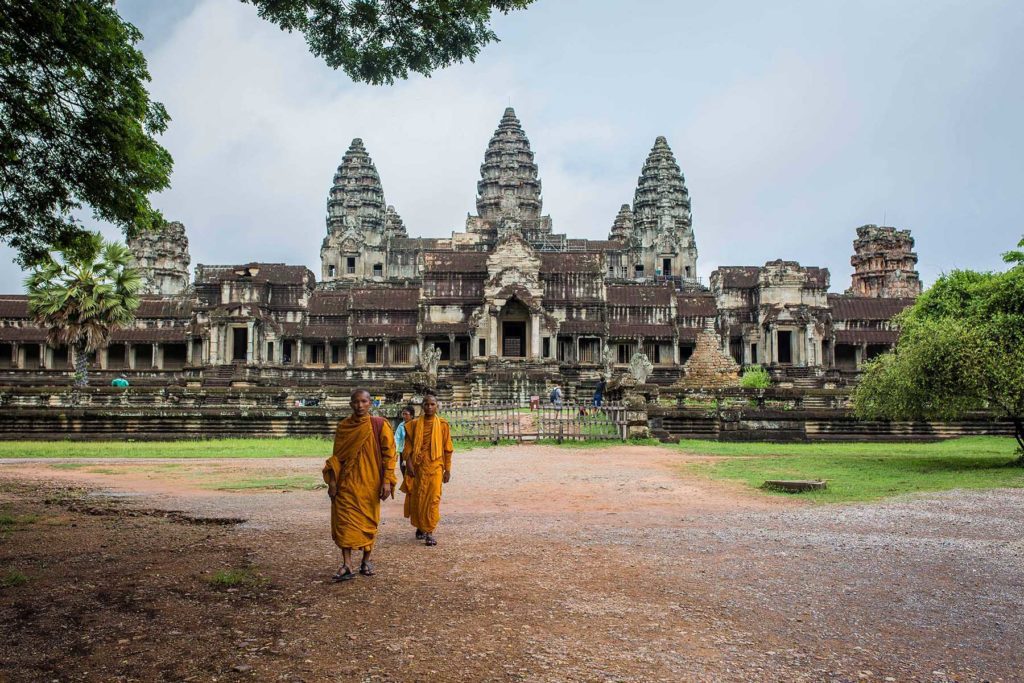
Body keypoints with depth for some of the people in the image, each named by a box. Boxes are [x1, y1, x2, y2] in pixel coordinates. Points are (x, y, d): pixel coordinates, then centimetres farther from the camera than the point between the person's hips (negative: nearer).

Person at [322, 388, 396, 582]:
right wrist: (332, 480, 2)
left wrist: (387, 481, -11)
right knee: (345, 521, -6)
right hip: (347, 483, 2)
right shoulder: (343, 426, 4)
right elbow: (336, 456, 9)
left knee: (369, 521, 7)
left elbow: (389, 453, -5)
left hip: (370, 483, -1)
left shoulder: (379, 425, -4)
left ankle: (366, 561, 22)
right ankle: (347, 565, -5)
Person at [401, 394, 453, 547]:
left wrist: (447, 470, 2)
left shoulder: (442, 424, 1)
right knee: (417, 498, 8)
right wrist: (408, 463, -9)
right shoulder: (414, 424, 4)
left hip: (435, 466, -1)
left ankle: (429, 532, -2)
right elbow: (408, 445, 4)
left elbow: (447, 449, 4)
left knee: (433, 499, -7)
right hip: (417, 466, 2)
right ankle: (419, 527, 27)